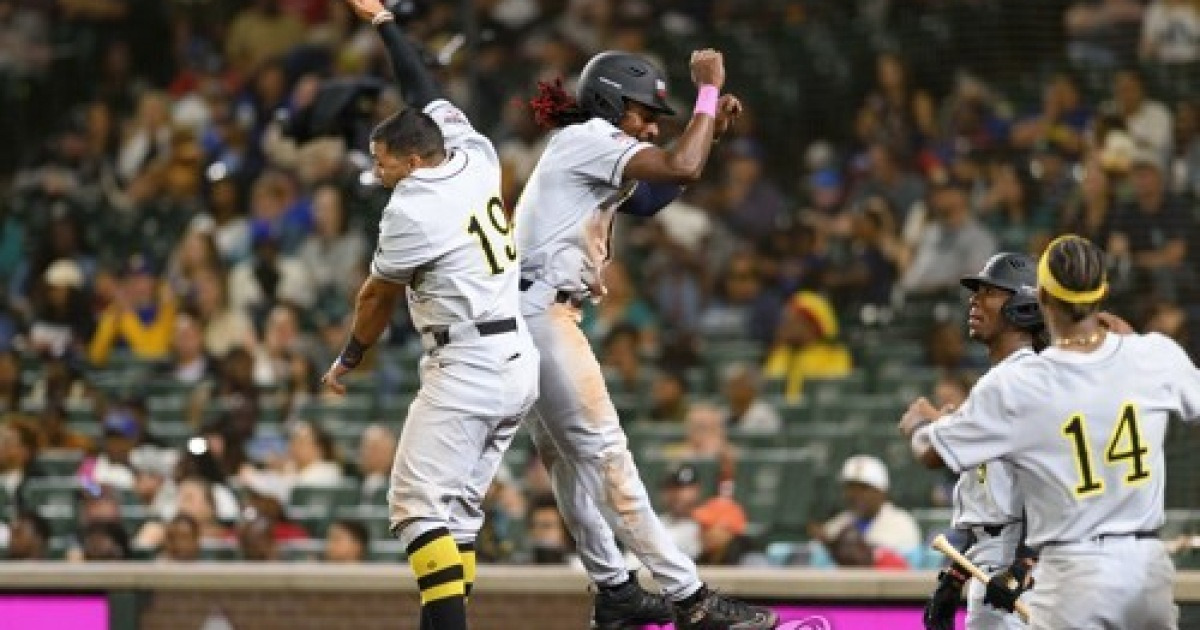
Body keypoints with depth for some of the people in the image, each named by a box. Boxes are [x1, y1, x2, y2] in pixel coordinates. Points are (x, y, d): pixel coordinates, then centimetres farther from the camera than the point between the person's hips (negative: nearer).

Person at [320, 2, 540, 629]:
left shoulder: (411, 210, -11)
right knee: (456, 507, 11)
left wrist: (348, 360, 19)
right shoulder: (476, 160, 8)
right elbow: (425, 90, 23)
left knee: (420, 503, -10)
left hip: (466, 367, -9)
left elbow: (377, 297, 3)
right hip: (520, 363, 9)